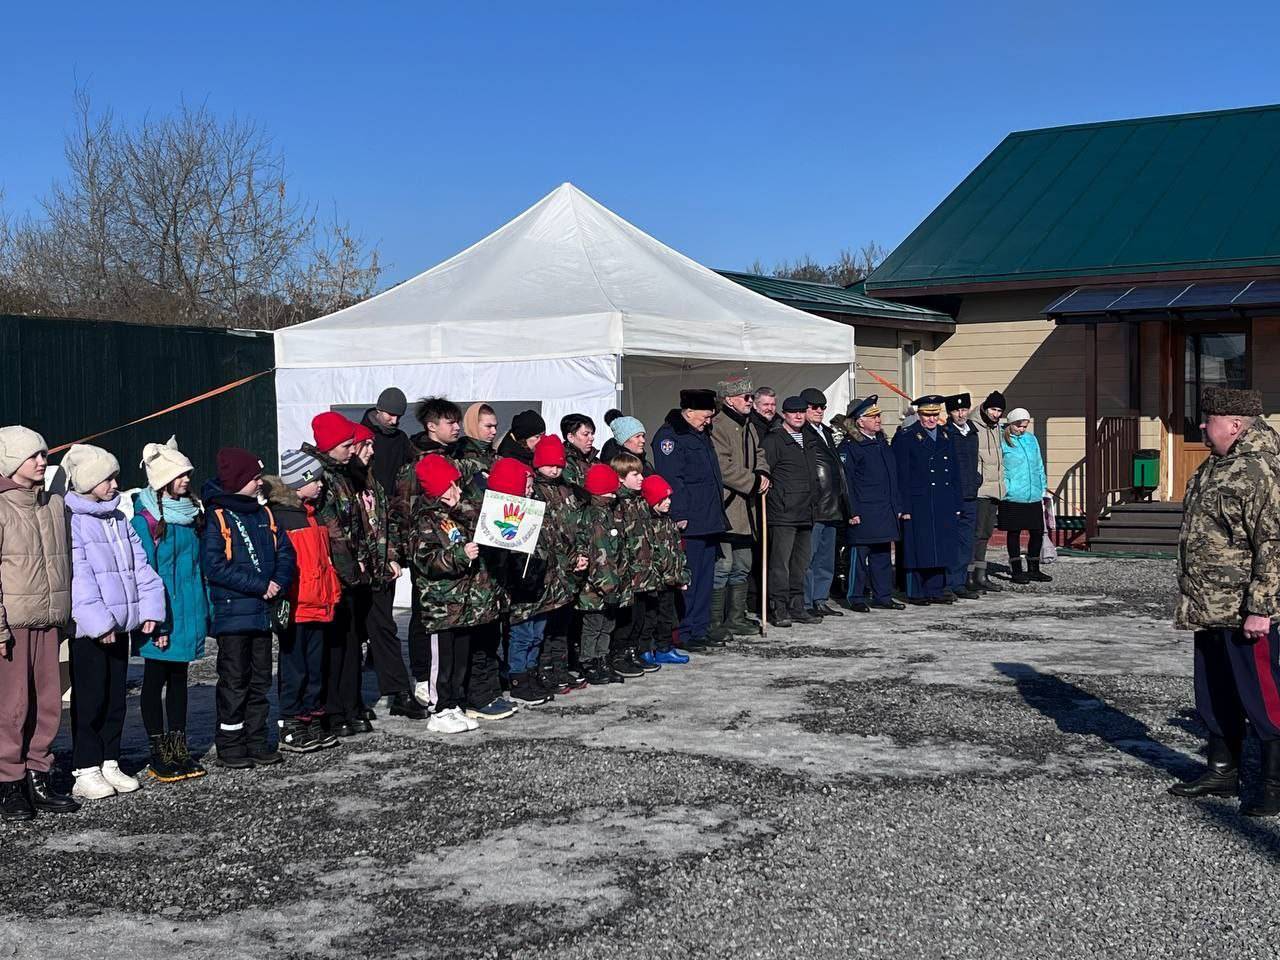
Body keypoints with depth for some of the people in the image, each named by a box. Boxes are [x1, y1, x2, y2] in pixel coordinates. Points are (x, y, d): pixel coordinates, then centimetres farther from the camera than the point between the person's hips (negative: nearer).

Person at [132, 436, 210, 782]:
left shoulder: (191, 512, 10)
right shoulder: (145, 519, -12)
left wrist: (206, 610, 10)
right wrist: (155, 621, -18)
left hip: (189, 614, 7)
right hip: (162, 617, -7)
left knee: (178, 679, 14)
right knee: (155, 681, 5)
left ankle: (179, 749, 22)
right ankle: (159, 755, 12)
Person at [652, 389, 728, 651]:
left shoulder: (701, 434, 19)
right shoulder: (669, 436, -11)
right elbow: (671, 479, -18)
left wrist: (717, 515, 23)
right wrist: (680, 516, -22)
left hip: (709, 521, 10)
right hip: (688, 522, -10)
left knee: (705, 578, 13)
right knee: (687, 578, -6)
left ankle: (699, 630, 20)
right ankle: (683, 634, 0)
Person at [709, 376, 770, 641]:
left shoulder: (748, 426, 15)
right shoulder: (718, 427, -15)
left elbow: (759, 453, 27)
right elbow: (724, 469, -21)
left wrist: (762, 474, 5)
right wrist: (754, 482, -12)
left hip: (745, 510, 10)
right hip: (724, 509, -10)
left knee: (742, 566, 16)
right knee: (722, 565, -9)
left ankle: (735, 618, 25)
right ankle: (714, 622, -2)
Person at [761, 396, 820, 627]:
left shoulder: (808, 441, 19)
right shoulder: (774, 440, -5)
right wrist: (776, 502, -14)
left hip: (805, 513, 8)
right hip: (783, 514, -8)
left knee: (801, 563, 11)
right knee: (780, 563, -8)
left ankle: (797, 608, 17)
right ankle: (778, 610, -5)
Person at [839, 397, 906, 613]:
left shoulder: (882, 442, 16)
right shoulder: (849, 447, -8)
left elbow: (892, 478, 19)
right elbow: (845, 480, -12)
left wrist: (898, 506, 15)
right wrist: (852, 511, -17)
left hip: (885, 512, 7)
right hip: (863, 512, -7)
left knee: (882, 554, 11)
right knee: (859, 554, -2)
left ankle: (882, 596, 19)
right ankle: (856, 598, 6)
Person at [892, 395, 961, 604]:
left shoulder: (946, 435, 14)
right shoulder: (905, 436, -3)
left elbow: (953, 472, 17)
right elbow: (902, 475, -7)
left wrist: (956, 504, 12)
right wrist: (904, 507, -13)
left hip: (945, 505, 5)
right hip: (919, 506, -5)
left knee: (941, 547, 7)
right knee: (921, 549, -3)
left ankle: (936, 590, 14)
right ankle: (919, 592, 4)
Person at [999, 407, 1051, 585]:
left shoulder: (1031, 439, 13)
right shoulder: (1002, 442, -4)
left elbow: (1039, 465, 20)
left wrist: (1043, 487, 17)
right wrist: (1003, 489, -12)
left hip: (1034, 496, 5)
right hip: (1013, 497, -5)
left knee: (1038, 532, 7)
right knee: (1014, 532, 3)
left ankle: (1033, 569, 21)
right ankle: (1017, 570, 12)